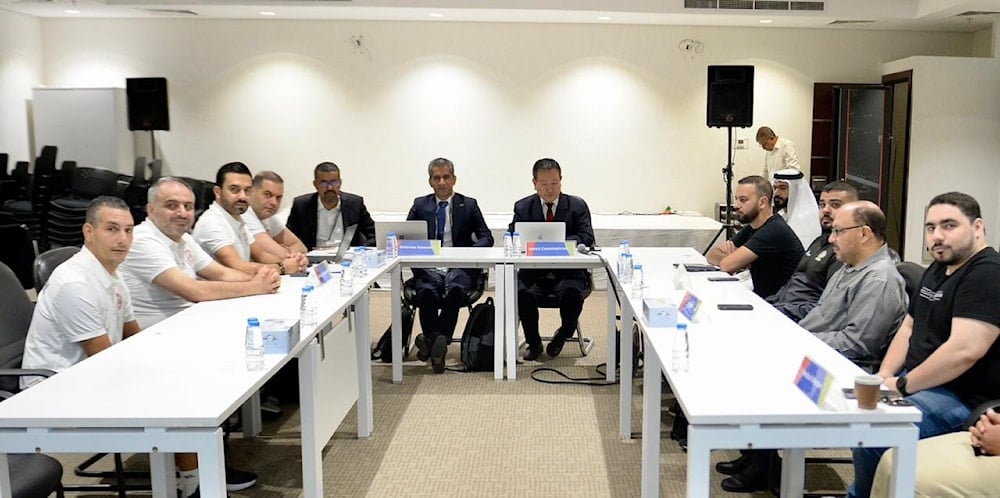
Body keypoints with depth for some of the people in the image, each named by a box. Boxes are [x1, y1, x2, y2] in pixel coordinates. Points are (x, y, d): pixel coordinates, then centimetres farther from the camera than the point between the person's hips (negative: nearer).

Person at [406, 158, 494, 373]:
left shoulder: (468, 205, 14)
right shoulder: (420, 205, 18)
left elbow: (486, 238, 8)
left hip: (459, 266, -1)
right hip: (428, 266, 1)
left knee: (455, 289, -36)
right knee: (427, 291, -33)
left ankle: (431, 341, -34)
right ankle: (438, 344, -25)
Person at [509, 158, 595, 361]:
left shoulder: (577, 206, 6)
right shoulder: (522, 207, 10)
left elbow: (587, 238, -4)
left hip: (568, 271, 0)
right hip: (533, 271, 1)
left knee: (572, 294, -33)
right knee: (523, 294, -31)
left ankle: (563, 335, 3)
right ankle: (533, 343, -2)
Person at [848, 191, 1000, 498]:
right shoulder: (937, 269, 13)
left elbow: (964, 350, -28)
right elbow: (909, 328, 18)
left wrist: (902, 386, -18)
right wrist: (883, 376, 3)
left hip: (961, 398, -10)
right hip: (917, 381, 10)